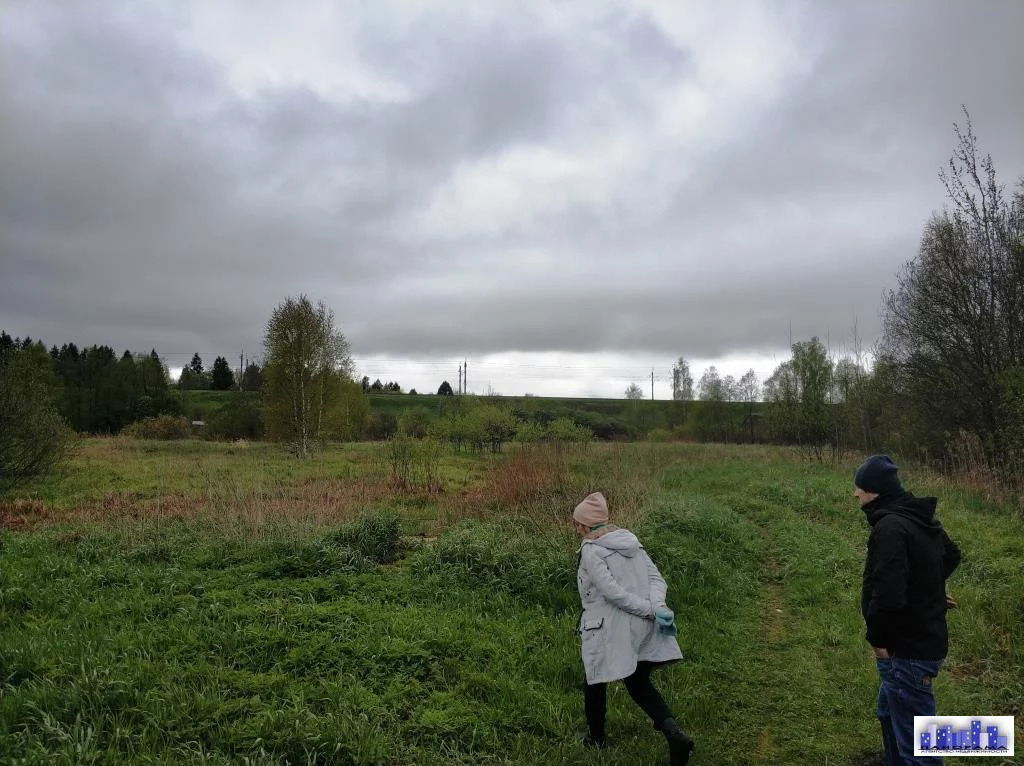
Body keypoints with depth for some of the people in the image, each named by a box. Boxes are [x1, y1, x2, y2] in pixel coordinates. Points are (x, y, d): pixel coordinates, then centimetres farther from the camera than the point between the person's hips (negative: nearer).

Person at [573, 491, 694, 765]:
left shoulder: (590, 550, -13)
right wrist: (659, 607, -15)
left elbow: (613, 592, -21)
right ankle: (675, 734, 0)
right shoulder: (630, 540, 9)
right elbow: (655, 576, 0)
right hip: (642, 628, 7)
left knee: (596, 681, 19)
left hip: (609, 629, -6)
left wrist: (650, 610, -15)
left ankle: (596, 737, 36)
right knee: (639, 684, 19)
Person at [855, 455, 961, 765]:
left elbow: (888, 593, -32)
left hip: (907, 650, -10)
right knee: (890, 714, 29)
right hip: (927, 637, 10)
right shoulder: (920, 518, 6)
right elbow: (951, 555, 26)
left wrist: (877, 638, -18)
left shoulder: (890, 527, -25)